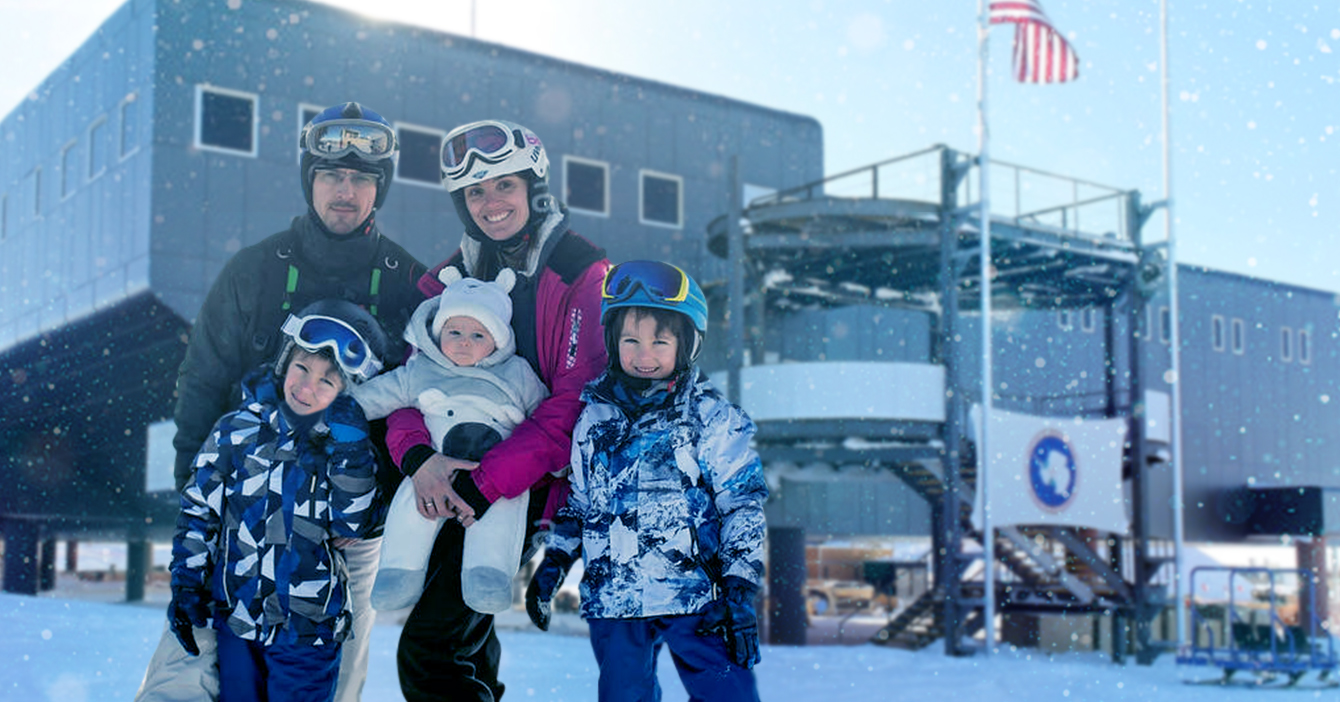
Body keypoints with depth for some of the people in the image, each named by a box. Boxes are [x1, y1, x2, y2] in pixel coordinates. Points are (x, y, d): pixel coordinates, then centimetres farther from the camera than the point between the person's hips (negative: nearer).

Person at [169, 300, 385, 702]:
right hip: (235, 618, 1)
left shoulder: (352, 449, -4)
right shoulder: (238, 430, -2)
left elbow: (353, 526, -15)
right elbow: (198, 510, 5)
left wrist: (348, 450, -23)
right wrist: (186, 584, -1)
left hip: (308, 631, -1)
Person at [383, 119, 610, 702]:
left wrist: (487, 481, -23)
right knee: (464, 637, 17)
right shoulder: (449, 279, 10)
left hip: (528, 489, -6)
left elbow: (575, 402, -16)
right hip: (453, 484, 6)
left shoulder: (583, 275, -8)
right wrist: (416, 454, -17)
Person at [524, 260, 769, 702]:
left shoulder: (712, 417, -2)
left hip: (695, 597, -3)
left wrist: (741, 591, -7)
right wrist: (552, 565, 16)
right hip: (613, 600, 3)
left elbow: (743, 505, -2)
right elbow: (577, 503, 20)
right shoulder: (594, 419, 9)